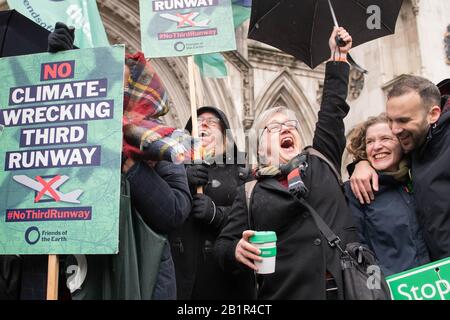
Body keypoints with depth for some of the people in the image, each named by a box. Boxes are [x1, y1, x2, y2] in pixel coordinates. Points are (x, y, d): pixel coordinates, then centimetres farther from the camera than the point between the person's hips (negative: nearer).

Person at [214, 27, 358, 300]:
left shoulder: (322, 164, 8)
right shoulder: (251, 193, 2)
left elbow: (332, 109, 11)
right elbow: (223, 246, 2)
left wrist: (338, 56, 12)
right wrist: (238, 251, -20)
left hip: (347, 288, 3)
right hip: (288, 293, -2)